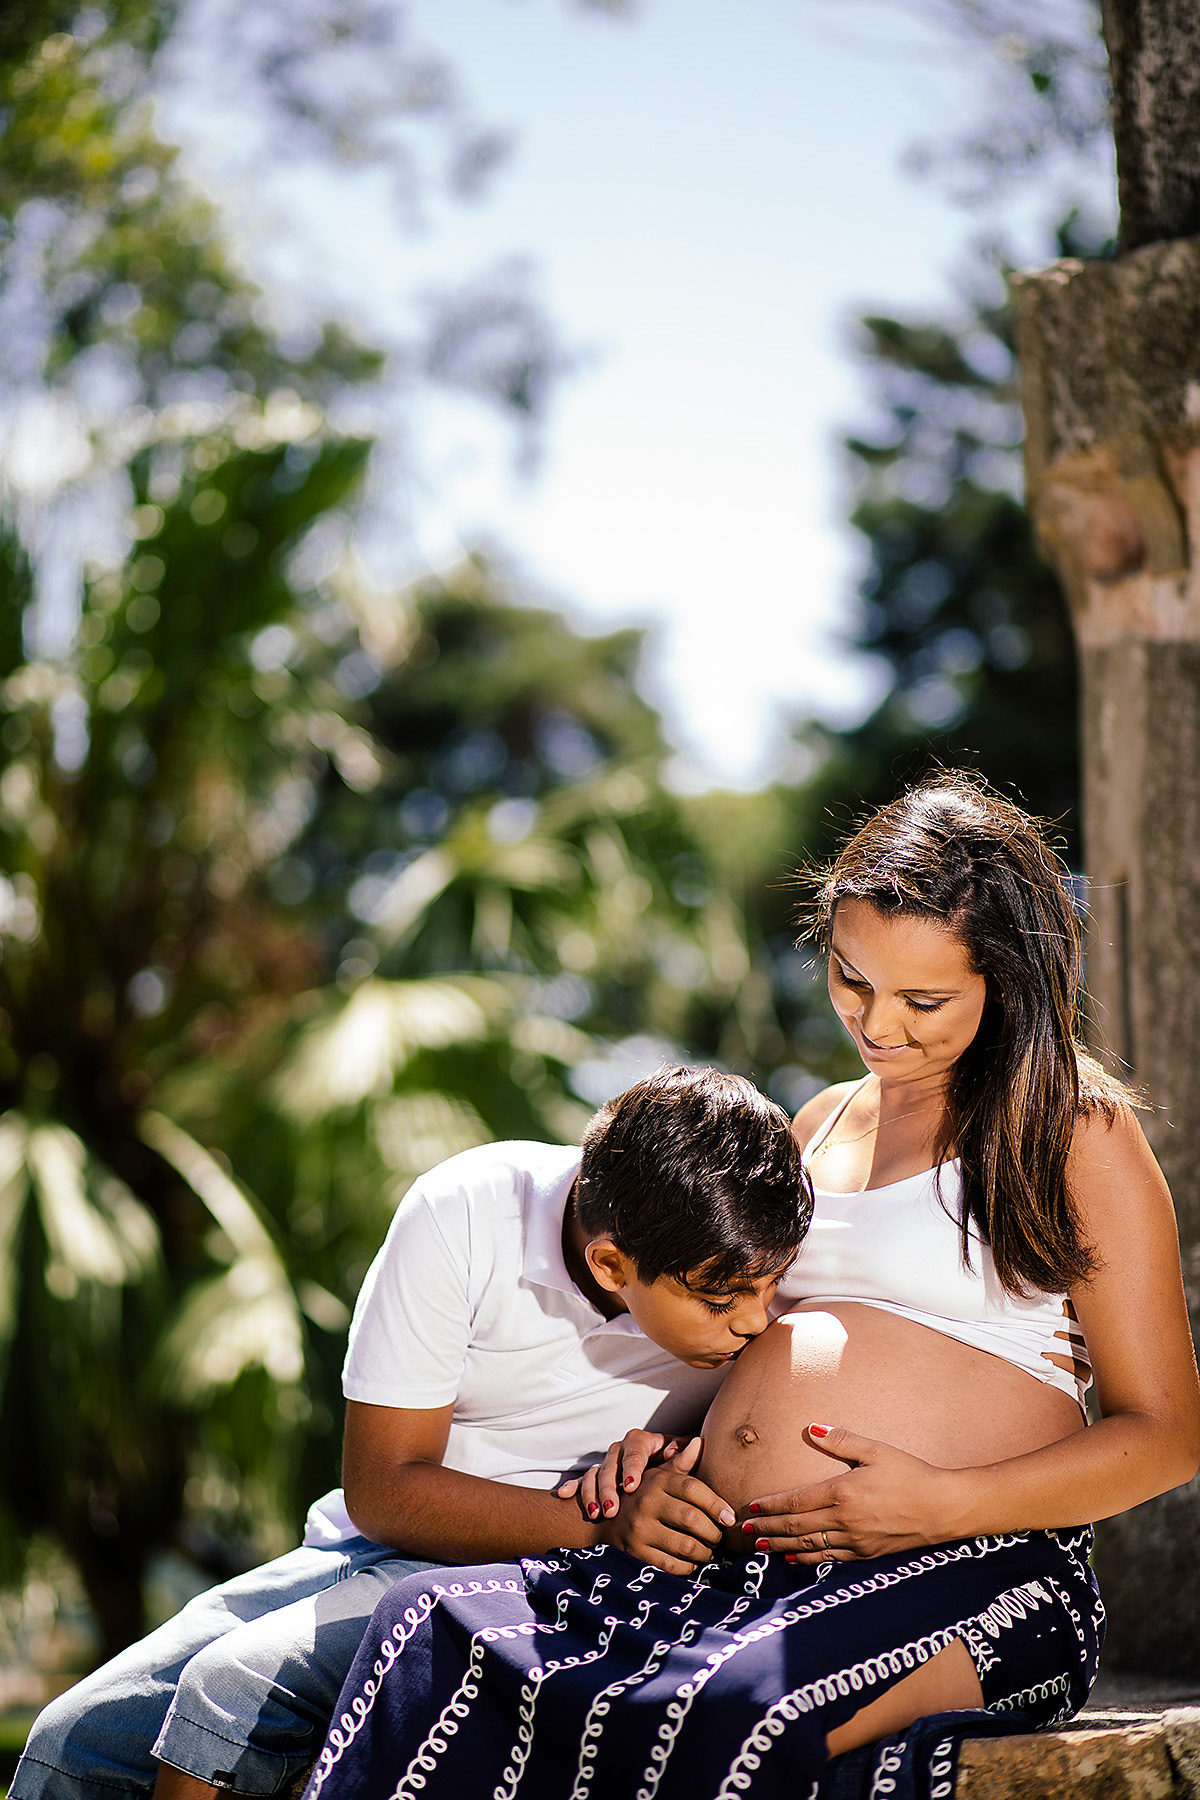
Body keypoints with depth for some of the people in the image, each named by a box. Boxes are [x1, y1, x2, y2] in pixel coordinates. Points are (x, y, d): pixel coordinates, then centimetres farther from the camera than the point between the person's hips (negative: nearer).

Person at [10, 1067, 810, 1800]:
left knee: (232, 1691, -26)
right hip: (382, 1551, 2)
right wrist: (599, 1519, -30)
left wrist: (656, 1459, -21)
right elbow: (383, 1491, -16)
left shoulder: (766, 1258, -19)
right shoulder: (463, 1218, -21)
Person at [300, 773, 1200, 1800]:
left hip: (967, 1572, -6)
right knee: (431, 1631, -21)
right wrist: (678, 1452, 10)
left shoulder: (1077, 1132, 4)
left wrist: (938, 1503, -13)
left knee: (726, 1712, -40)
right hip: (741, 1562, 7)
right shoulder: (823, 1126, 23)